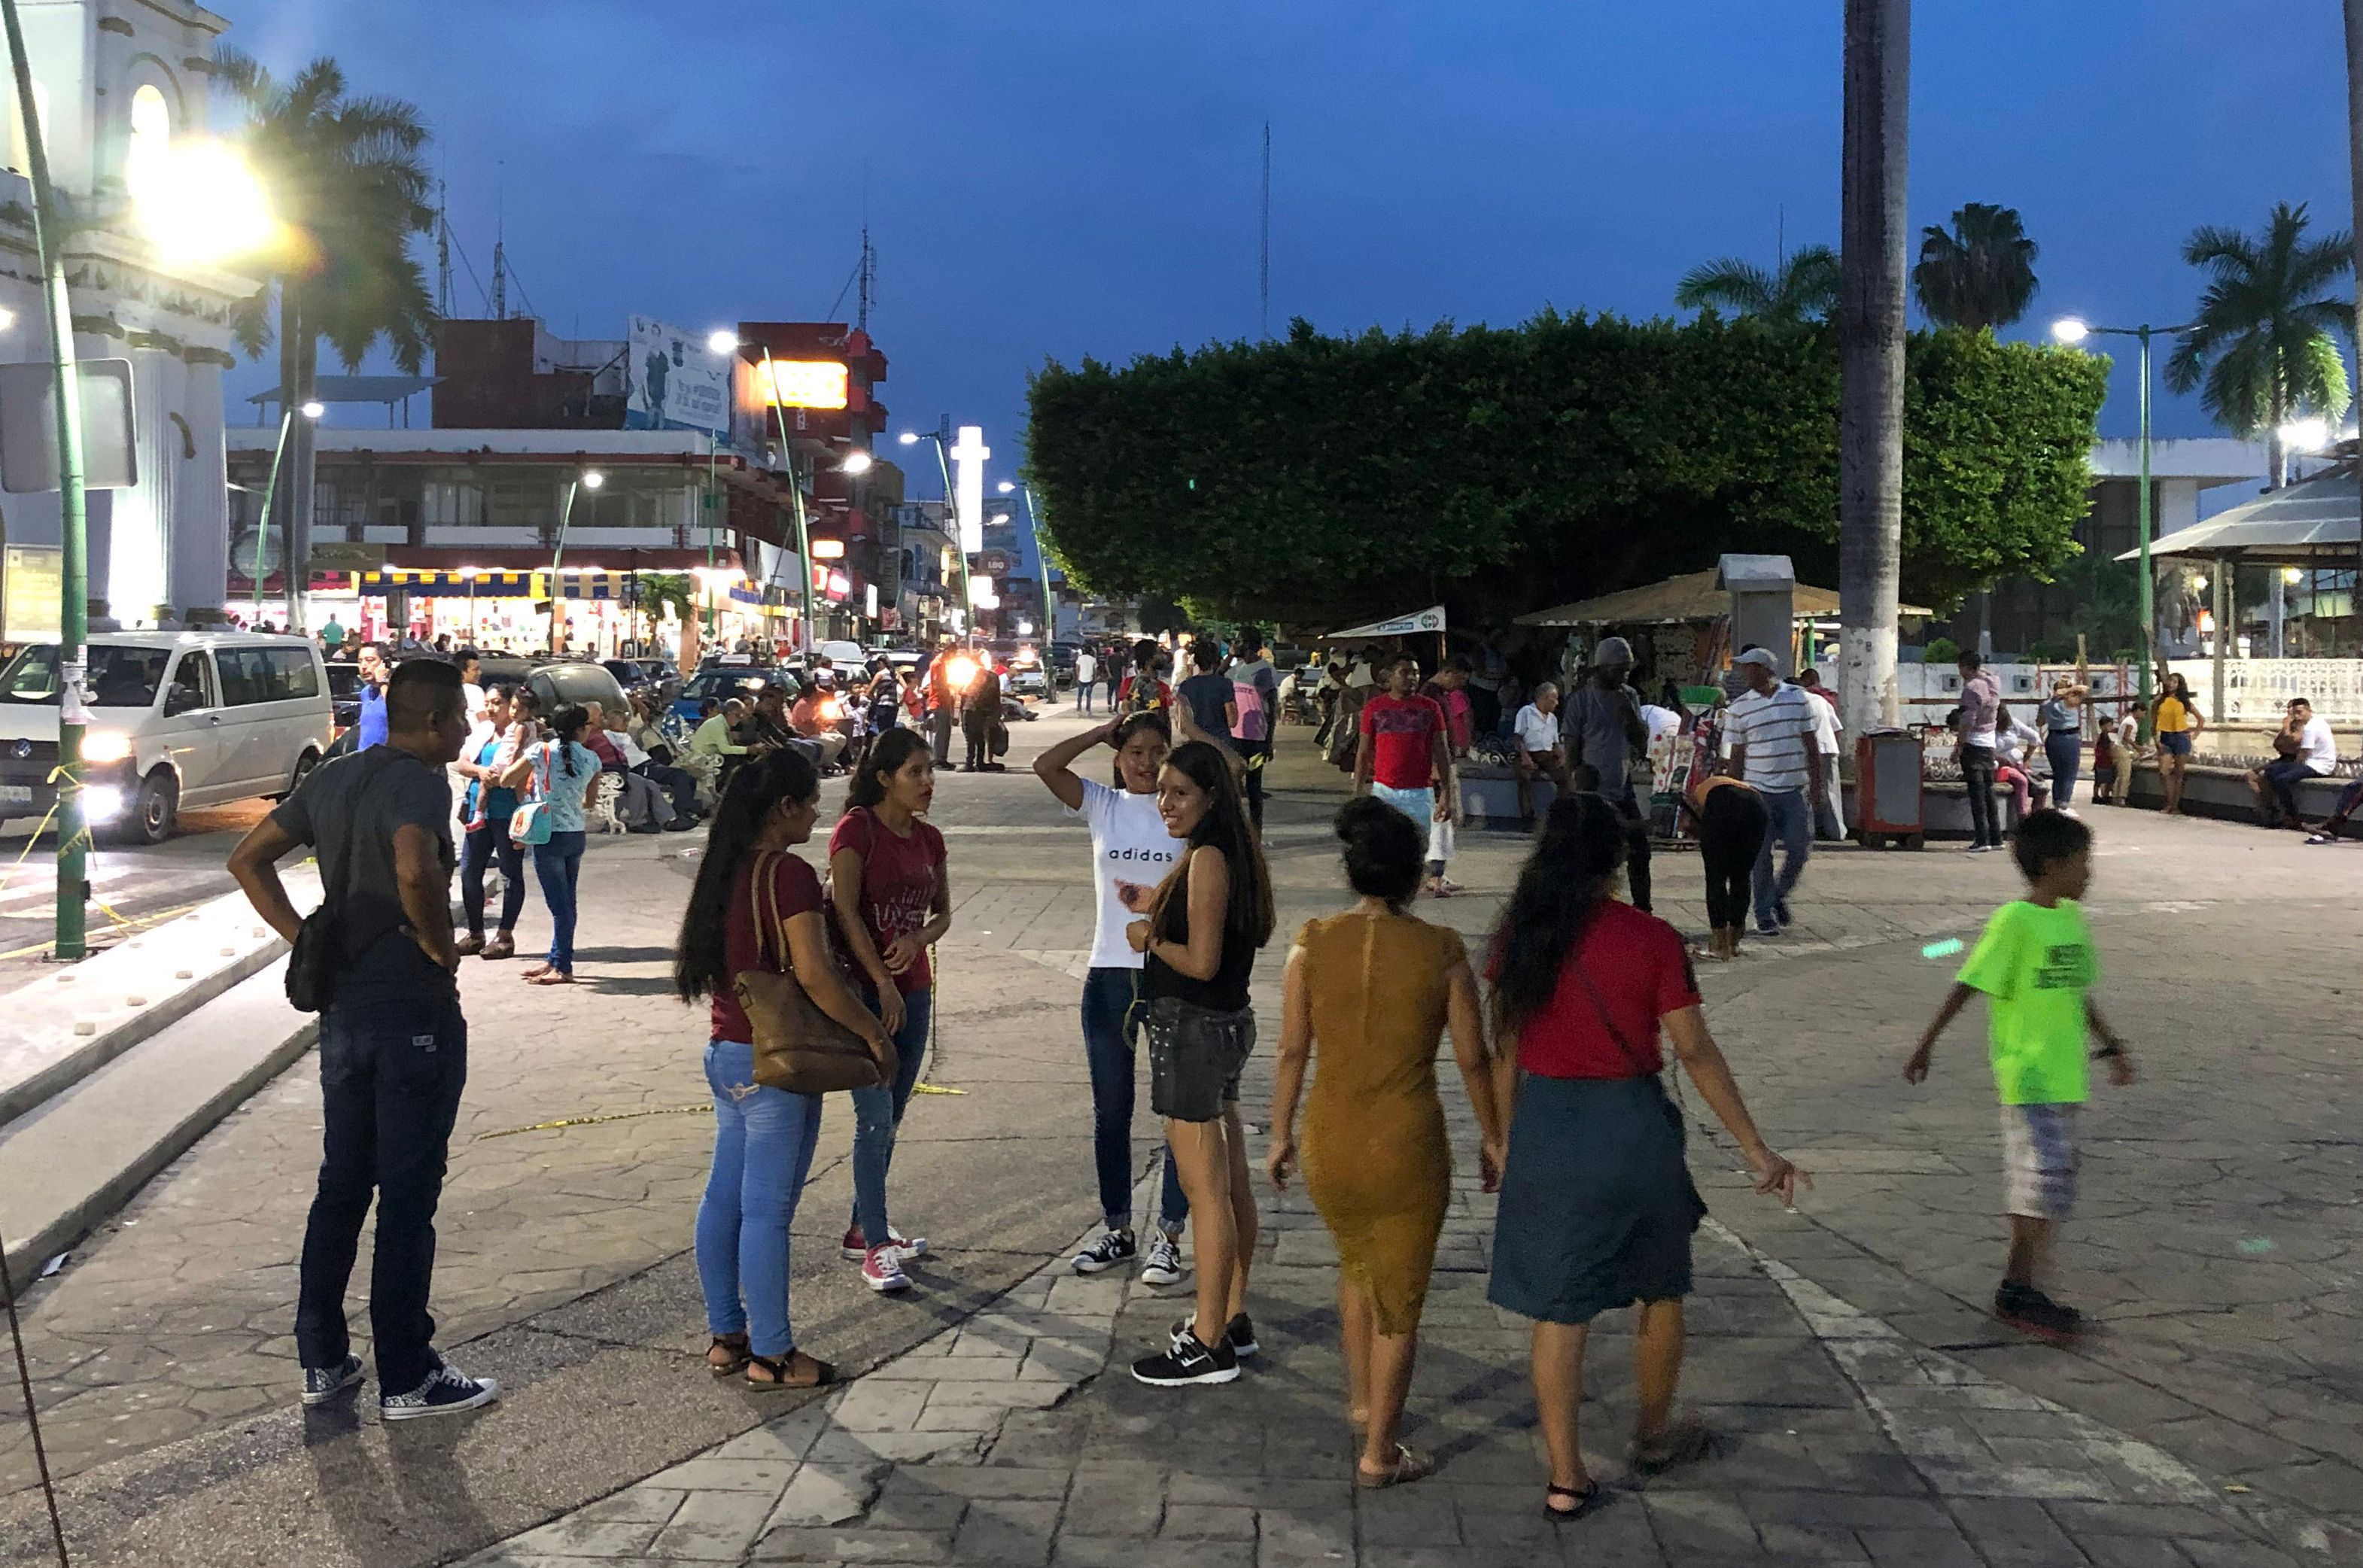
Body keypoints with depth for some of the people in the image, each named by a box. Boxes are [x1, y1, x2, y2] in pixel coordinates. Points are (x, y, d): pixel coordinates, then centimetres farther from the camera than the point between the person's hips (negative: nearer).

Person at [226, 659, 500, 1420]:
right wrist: (441, 945, -19)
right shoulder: (420, 784, -17)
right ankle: (407, 1379, 9)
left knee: (341, 1184, 17)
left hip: (344, 1008, 8)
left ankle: (323, 1359, 25)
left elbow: (249, 858, 14)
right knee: (409, 1196, 0)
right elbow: (415, 871, -36)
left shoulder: (333, 777, 9)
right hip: (415, 1014, -8)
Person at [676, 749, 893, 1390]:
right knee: (767, 1210, -1)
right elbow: (815, 975, -23)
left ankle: (726, 1336, 24)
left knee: (724, 1197, 14)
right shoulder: (789, 874, -18)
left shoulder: (727, 868, 9)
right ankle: (771, 1356, 7)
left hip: (725, 1051, 9)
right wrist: (875, 1033, -13)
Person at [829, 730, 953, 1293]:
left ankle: (862, 1228, 25)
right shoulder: (857, 829, -11)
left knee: (890, 1119, 12)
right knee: (874, 1116, -9)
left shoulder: (928, 838, 9)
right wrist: (883, 983, -16)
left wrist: (919, 940, -8)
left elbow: (942, 912, 15)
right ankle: (876, 1247, -4)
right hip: (864, 992, -7)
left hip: (913, 990, 7)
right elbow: (847, 912, -15)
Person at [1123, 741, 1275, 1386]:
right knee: (1231, 1183, 16)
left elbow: (1201, 962, -22)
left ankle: (1209, 1347, 4)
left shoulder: (1208, 858, -19)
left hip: (1192, 1029, -10)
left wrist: (1149, 939, -7)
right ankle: (1232, 1320, 27)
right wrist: (1155, 907, 10)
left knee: (1205, 1190, -3)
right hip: (1225, 1024, 10)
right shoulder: (1227, 850, 11)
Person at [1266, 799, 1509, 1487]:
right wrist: (1492, 1137, 10)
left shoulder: (1312, 944, -8)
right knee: (1398, 1299, 13)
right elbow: (1473, 1058, -5)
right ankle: (1379, 1452, 22)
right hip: (1409, 1147, -3)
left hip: (1330, 1144, 3)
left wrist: (1282, 1134, 11)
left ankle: (1362, 1399, 44)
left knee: (1356, 1263, 30)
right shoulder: (1441, 952, -12)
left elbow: (1293, 1050, -2)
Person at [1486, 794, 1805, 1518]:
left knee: (1559, 1307, 9)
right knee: (1660, 1288, 22)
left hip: (1545, 1126, 2)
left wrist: (1507, 1139, 14)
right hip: (1630, 1124, -2)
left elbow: (1506, 1050, 2)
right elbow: (1696, 1054, -10)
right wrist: (1756, 1150, -3)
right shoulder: (1653, 940, -11)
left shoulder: (1520, 937, -4)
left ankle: (1566, 1478, 14)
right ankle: (1654, 1433, 40)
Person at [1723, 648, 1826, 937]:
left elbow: (1809, 742, 8)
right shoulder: (1740, 707, 1)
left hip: (1795, 789, 1)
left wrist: (1816, 782, 4)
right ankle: (1765, 915, 10)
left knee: (1800, 850, 0)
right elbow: (1737, 754, 5)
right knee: (1761, 855, 0)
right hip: (1759, 791, -1)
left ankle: (1779, 896, 25)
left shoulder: (1797, 698, 3)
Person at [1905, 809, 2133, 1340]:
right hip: (2026, 1075, -8)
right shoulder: (2015, 920, -14)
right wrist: (1925, 1047, -12)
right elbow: (1967, 987, -13)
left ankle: (2022, 1283, 19)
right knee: (2043, 1175, -10)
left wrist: (2111, 1046, 22)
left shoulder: (2072, 917, 9)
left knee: (2054, 1181, 11)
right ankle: (2017, 1290, -2)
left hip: (2064, 1074, 8)